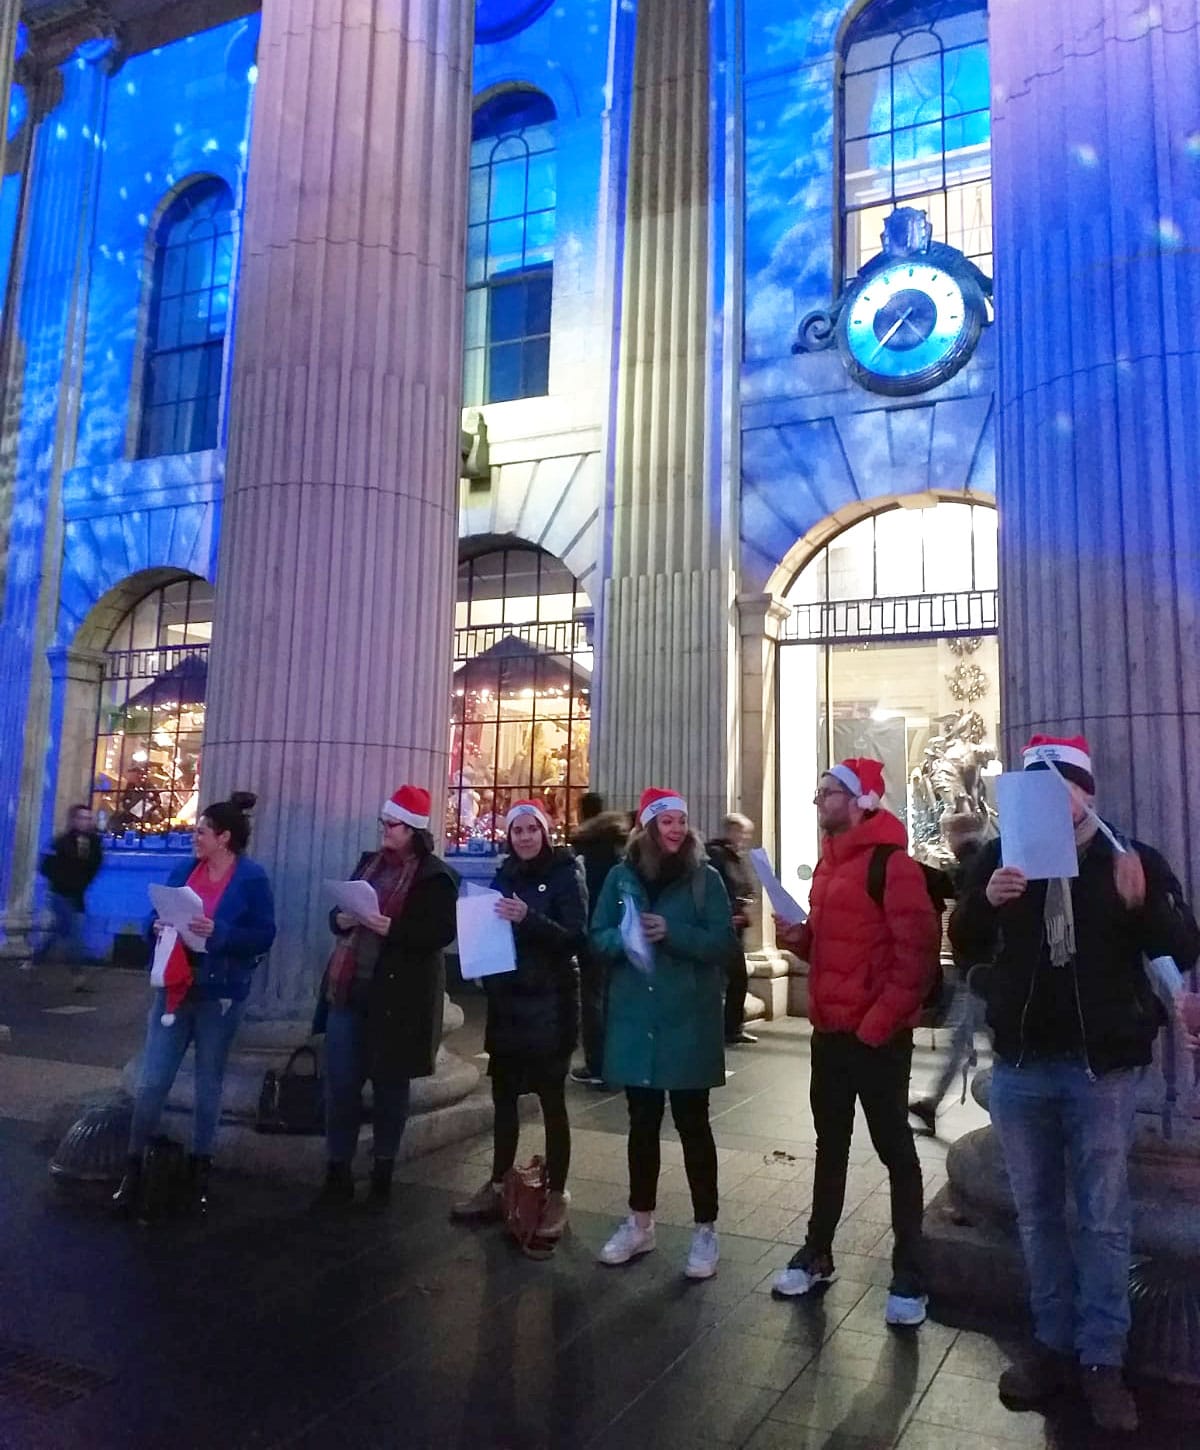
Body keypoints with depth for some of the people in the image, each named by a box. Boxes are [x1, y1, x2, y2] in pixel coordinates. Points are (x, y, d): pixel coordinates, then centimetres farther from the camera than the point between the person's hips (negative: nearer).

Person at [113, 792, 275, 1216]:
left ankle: (200, 1167, 26)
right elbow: (159, 916, 14)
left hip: (219, 993, -4)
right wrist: (160, 927, -8)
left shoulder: (251, 877, -9)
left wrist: (218, 932, -24)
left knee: (209, 1083, 11)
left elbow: (264, 936, -12)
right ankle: (133, 1167, 16)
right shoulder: (183, 871, 6)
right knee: (152, 1081, 2)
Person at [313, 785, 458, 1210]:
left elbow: (441, 933, -14)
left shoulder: (434, 876, -7)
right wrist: (341, 919, -3)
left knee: (389, 1085, 9)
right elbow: (340, 910, 20)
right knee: (339, 1083, 5)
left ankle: (383, 1173, 23)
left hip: (397, 995, -5)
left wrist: (392, 928, -25)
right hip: (349, 988, 5)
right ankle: (338, 1173, 17)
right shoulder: (369, 861, 13)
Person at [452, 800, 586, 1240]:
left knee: (551, 1099, 0)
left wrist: (529, 918, -29)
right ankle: (497, 1186, 24)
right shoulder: (503, 875, 10)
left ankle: (557, 1196, 9)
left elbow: (576, 937, -15)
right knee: (503, 1096, 12)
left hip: (548, 1004, -5)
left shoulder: (565, 875, -6)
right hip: (505, 1001, 5)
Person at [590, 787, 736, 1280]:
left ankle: (705, 1231, 19)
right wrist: (624, 938, -17)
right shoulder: (622, 876, 3)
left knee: (692, 1125, 6)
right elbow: (598, 938, 5)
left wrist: (672, 933, -23)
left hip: (688, 1022, -3)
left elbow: (723, 942, -10)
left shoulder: (705, 878, -4)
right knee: (642, 1123, 15)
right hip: (635, 1018, 3)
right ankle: (640, 1223, 30)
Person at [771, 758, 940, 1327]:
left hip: (878, 1034, -8)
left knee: (895, 1150, 5)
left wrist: (880, 1020, -20)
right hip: (830, 1028, 8)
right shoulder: (829, 861, 12)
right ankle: (817, 1254, 31)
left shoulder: (891, 862, -15)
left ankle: (908, 1278, 18)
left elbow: (918, 948, -19)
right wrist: (798, 937, 2)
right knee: (830, 1145, 18)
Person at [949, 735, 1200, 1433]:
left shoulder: (1132, 857, -4)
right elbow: (965, 945, 2)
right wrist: (985, 901, -19)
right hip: (1021, 1065, 3)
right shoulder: (1003, 853, 1)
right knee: (1038, 1213, 13)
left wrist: (1142, 902, -25)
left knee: (1104, 1219, 8)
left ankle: (1103, 1361, 20)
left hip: (1103, 1067, -2)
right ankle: (1054, 1344, 27)